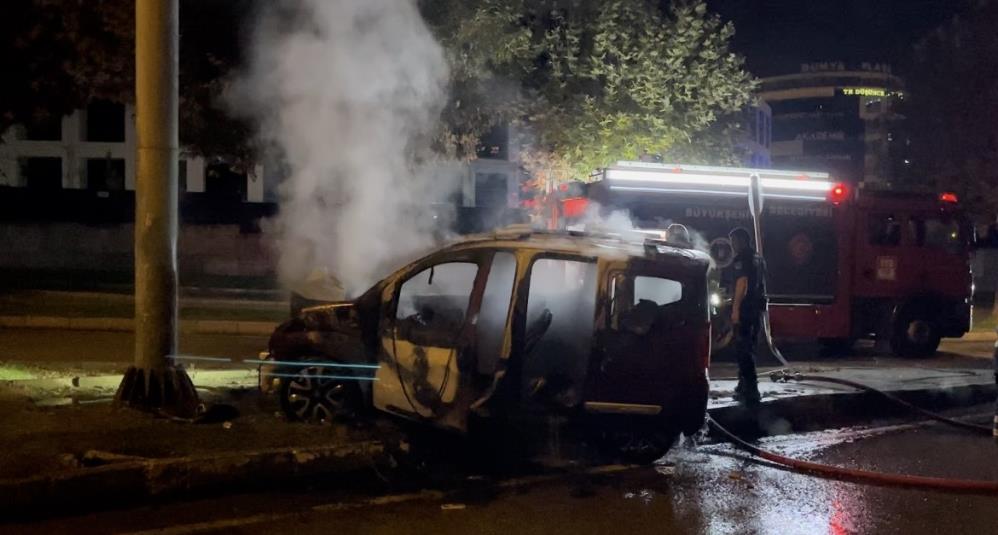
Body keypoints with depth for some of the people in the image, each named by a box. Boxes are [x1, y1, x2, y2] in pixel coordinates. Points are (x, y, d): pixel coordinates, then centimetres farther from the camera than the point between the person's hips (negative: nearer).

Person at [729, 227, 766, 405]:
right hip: (757, 308, 9)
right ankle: (745, 386, 25)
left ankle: (750, 390, -13)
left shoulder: (741, 259, -11)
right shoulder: (758, 259, 17)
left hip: (745, 308, -9)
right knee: (749, 348, 17)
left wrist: (735, 309, -21)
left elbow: (742, 283, -20)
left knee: (743, 349, -8)